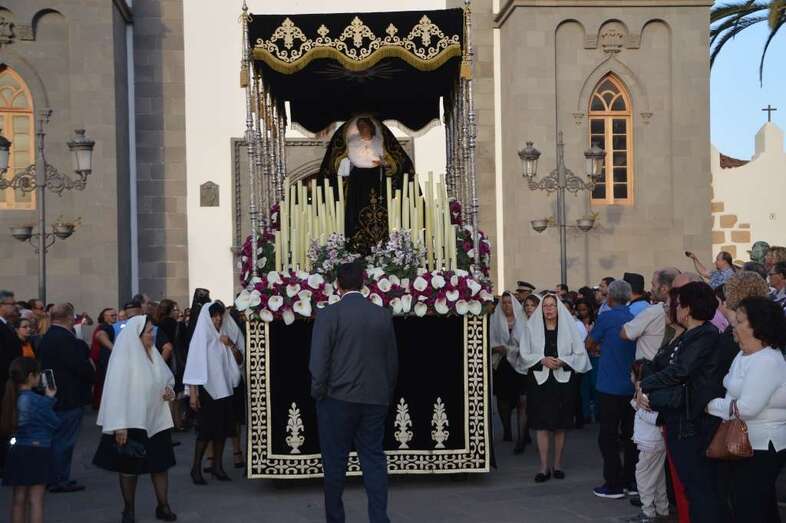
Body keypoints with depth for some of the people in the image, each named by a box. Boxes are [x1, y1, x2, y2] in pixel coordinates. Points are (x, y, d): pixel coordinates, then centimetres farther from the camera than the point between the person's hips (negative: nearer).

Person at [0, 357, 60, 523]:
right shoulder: (37, 400, -15)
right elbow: (55, 423, -4)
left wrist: (48, 399, 14)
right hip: (37, 452, -6)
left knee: (19, 499, 13)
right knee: (36, 499, -2)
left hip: (17, 452, 6)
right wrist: (50, 398, 5)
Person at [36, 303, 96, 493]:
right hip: (69, 397, -10)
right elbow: (80, 366, -23)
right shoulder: (66, 339, -20)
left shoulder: (47, 338, 11)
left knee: (55, 439, 16)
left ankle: (54, 478, 24)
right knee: (64, 440, -3)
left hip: (54, 396, 10)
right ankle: (60, 480, 2)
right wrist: (92, 373, -2)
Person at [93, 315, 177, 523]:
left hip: (157, 420, 6)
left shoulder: (153, 354, 4)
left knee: (160, 464, 8)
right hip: (132, 423, -6)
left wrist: (169, 391, -5)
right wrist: (119, 427, -22)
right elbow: (116, 392, -18)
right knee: (129, 467, 5)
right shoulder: (123, 358, -15)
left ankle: (163, 506, 18)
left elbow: (167, 378, 18)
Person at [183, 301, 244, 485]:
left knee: (221, 428, 5)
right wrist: (193, 393, -13)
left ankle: (217, 466, 14)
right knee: (206, 428, -7)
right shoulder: (201, 336, -6)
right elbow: (194, 366, -8)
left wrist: (231, 345, -10)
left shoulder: (227, 334, 6)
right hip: (206, 389, -5)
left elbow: (239, 360, 9)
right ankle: (196, 468, 2)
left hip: (225, 388, 5)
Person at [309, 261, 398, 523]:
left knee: (335, 462, 6)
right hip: (376, 400, 4)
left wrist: (318, 394, 2)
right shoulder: (383, 315, 4)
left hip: (338, 399, -3)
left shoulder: (328, 314, -8)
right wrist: (386, 395, 17)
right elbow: (393, 361, 9)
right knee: (374, 458, 8)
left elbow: (318, 361, -11)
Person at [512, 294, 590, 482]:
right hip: (540, 380, 0)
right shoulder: (532, 327, 4)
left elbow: (579, 354, 3)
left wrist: (562, 361, -13)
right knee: (542, 425, -2)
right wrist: (542, 359, -12)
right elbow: (524, 354, 3)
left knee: (560, 425, 5)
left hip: (563, 380, 0)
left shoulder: (569, 326, 4)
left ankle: (557, 464, 15)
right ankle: (544, 467, 3)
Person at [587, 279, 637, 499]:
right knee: (630, 434, 13)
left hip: (609, 386, -6)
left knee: (608, 436, 1)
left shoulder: (606, 317, -12)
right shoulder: (635, 319, 4)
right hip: (631, 386, 6)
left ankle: (613, 484, 2)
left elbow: (590, 345, 0)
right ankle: (631, 481, 19)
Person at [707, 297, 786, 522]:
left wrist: (712, 405, -13)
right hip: (745, 444, 9)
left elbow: (746, 408, -26)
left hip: (761, 448, -9)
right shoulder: (744, 355, 10)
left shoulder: (767, 362, -21)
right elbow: (733, 394, 11)